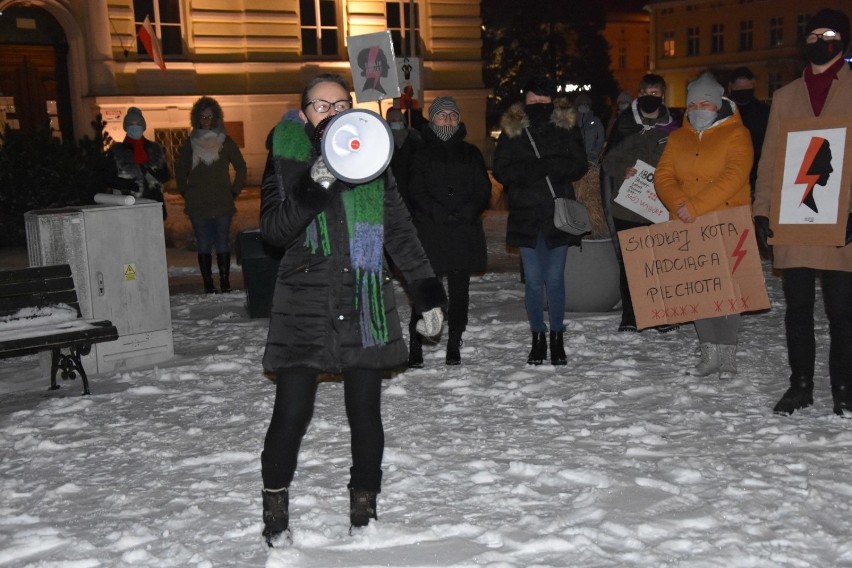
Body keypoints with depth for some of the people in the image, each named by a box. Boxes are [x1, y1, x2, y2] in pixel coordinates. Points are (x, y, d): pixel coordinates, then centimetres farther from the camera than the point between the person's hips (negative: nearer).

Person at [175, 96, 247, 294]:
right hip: (197, 204, 1)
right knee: (203, 245, 1)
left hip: (222, 203, -1)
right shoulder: (191, 143, 7)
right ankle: (208, 284, 5)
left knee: (223, 244, 0)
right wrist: (185, 193, 10)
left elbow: (241, 167, 10)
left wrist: (234, 192, 5)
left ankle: (225, 282, 6)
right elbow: (180, 169, 18)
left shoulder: (225, 141, 4)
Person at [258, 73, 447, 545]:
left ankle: (364, 507, 23)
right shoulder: (286, 159, 3)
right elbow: (273, 229, -8)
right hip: (304, 306, -2)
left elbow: (401, 233, 11)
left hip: (365, 306, 2)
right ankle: (275, 504, 20)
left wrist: (428, 293, 6)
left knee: (366, 414, 5)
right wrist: (314, 188, -23)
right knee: (291, 414, -2)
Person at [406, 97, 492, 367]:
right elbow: (416, 192, -1)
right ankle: (415, 348, -2)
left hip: (465, 232, 3)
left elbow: (484, 191, 9)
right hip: (429, 231, -2)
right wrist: (441, 214, -14)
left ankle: (454, 346, 13)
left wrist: (467, 212, -9)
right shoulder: (421, 153, 8)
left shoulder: (471, 154, 15)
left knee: (459, 291, 4)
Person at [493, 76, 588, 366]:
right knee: (533, 281, 5)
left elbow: (580, 165, 2)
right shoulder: (512, 130, 4)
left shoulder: (566, 127, 4)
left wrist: (551, 166, -17)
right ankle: (538, 337, 18)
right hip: (526, 215, 1)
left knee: (555, 279, 4)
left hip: (558, 214, 0)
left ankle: (557, 337, 17)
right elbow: (500, 170, 2)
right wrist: (528, 171, -17)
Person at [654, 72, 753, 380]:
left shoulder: (736, 134, -2)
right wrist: (679, 204, -17)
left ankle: (727, 354, 9)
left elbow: (734, 177, -16)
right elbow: (663, 176, 3)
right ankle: (709, 352, 15)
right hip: (688, 227, 5)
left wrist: (695, 206, -23)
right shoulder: (677, 138, 14)